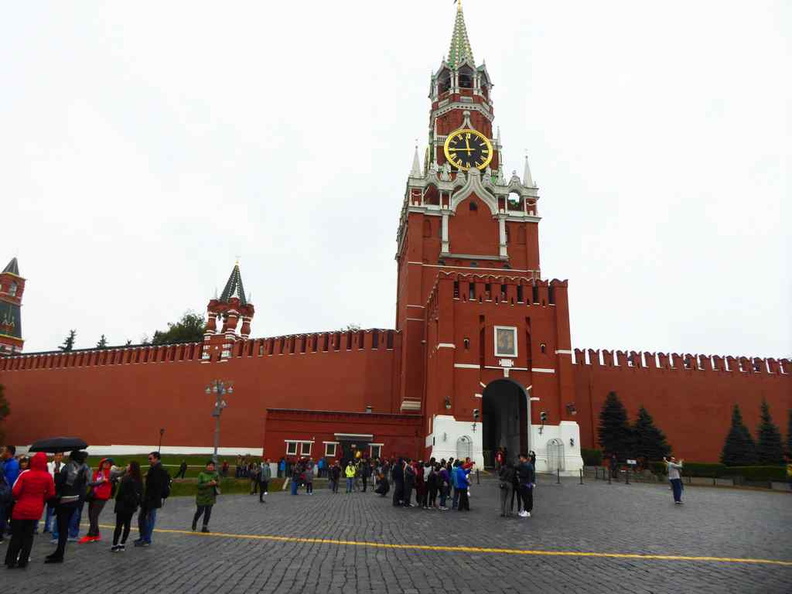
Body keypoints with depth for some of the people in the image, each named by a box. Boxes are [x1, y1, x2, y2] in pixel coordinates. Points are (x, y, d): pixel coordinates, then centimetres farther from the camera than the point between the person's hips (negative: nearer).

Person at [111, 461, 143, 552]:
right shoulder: (139, 479, 4)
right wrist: (138, 502, 14)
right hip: (132, 505, 6)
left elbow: (121, 491, -14)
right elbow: (141, 492, 7)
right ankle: (122, 544, 16)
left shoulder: (126, 478, -17)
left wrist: (117, 499, 2)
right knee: (127, 525, 11)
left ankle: (115, 545, 2)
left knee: (119, 525, 0)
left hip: (123, 504, -6)